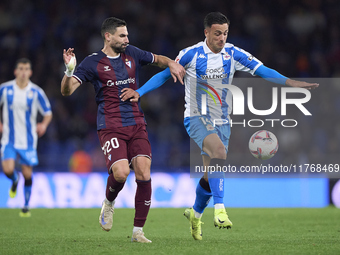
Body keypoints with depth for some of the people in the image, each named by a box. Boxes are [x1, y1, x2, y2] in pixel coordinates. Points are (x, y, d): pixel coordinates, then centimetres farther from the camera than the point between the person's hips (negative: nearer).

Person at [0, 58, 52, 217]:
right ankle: (14, 181, 22)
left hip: (28, 140, 0)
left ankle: (26, 207, 19)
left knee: (27, 174, 1)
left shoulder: (36, 92, -4)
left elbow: (48, 113, 4)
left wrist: (44, 125, -16)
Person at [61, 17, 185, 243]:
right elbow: (67, 91, -7)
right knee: (120, 173, -23)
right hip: (110, 127, -4)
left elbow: (157, 59, 29)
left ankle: (138, 231, 0)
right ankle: (109, 203, 14)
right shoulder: (93, 63, -1)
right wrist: (69, 71, -26)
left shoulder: (132, 54, 10)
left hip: (136, 124, 4)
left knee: (144, 174, -10)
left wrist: (171, 63, 8)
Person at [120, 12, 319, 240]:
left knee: (212, 173, 7)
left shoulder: (233, 54, 0)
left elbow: (261, 70, -3)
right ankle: (220, 209, -37)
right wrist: (139, 92, -10)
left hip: (221, 121, 4)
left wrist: (292, 83, -14)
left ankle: (195, 214, 35)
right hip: (197, 118, -4)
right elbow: (164, 74, -1)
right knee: (219, 149, -33)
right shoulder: (191, 54, -8)